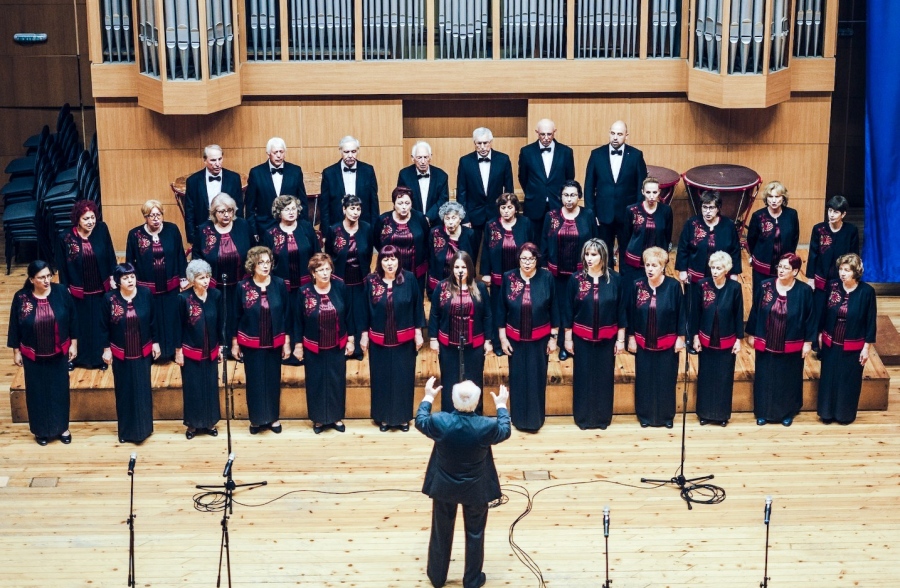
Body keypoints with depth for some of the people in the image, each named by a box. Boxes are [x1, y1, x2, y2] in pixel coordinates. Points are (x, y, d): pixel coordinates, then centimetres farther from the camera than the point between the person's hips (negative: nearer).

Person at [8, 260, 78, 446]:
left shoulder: (61, 292, -12)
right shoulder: (21, 297, -13)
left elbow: (72, 319, -3)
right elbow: (14, 326, -3)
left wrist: (73, 343, -1)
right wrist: (16, 351, 0)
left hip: (59, 352, 1)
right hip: (33, 355, -1)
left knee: (60, 389, 12)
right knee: (37, 392, 11)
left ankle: (62, 427, 29)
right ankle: (41, 430, 27)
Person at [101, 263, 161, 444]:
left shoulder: (145, 294, -9)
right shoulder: (110, 298, -12)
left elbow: (152, 320, 0)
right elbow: (104, 326, -4)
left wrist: (155, 342, 2)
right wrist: (106, 348, -3)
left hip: (143, 352, 1)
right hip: (120, 353, -1)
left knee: (142, 389, 8)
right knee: (124, 391, 9)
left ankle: (142, 427, 22)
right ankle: (126, 430, 21)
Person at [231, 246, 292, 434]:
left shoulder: (279, 284, -7)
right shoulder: (243, 286, -9)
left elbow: (287, 314, -1)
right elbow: (236, 316, -1)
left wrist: (287, 342, -1)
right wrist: (234, 343, 1)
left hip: (274, 343, 1)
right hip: (251, 343, -1)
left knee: (273, 379, 11)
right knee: (255, 381, 8)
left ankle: (273, 418, 25)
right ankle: (257, 419, 21)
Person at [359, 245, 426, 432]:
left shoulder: (409, 279, -8)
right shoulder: (371, 280, -5)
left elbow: (417, 306, -2)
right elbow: (365, 309, 1)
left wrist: (418, 332, -2)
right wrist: (364, 334, 2)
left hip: (404, 340, -1)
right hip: (379, 340, 1)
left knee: (403, 378, 8)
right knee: (382, 378, 9)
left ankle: (403, 417, 22)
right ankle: (384, 417, 24)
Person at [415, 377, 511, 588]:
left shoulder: (440, 422, -23)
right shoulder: (486, 426, -25)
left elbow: (420, 421, 0)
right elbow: (505, 431, -1)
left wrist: (428, 398, 14)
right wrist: (501, 406, 14)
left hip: (444, 487, 1)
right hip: (476, 489, -1)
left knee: (441, 532, 20)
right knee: (474, 534, 18)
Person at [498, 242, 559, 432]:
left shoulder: (546, 278, -10)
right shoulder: (508, 278, -8)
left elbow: (554, 309, -2)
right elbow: (501, 310, -1)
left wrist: (553, 338, -1)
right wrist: (502, 338, -2)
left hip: (539, 339, -1)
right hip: (515, 339, 1)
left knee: (536, 379, 8)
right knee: (518, 378, 11)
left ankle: (535, 418, 22)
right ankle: (519, 418, 25)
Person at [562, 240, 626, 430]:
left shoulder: (615, 279, -6)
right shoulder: (576, 279, -7)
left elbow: (621, 311, -1)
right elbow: (568, 310, -2)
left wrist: (620, 339, -1)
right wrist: (568, 338, -1)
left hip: (607, 338, 0)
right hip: (582, 338, 0)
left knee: (604, 377, 9)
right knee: (583, 377, 7)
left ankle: (603, 416, 24)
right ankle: (583, 417, 21)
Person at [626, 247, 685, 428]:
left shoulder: (673, 285, -11)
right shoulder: (638, 286, -6)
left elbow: (681, 313, -5)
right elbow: (631, 314, 1)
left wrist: (680, 337, -5)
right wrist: (631, 338, 1)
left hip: (667, 344, -1)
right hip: (643, 343, 2)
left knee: (666, 380, 9)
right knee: (644, 379, 10)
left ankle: (666, 415, 24)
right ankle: (645, 415, 24)